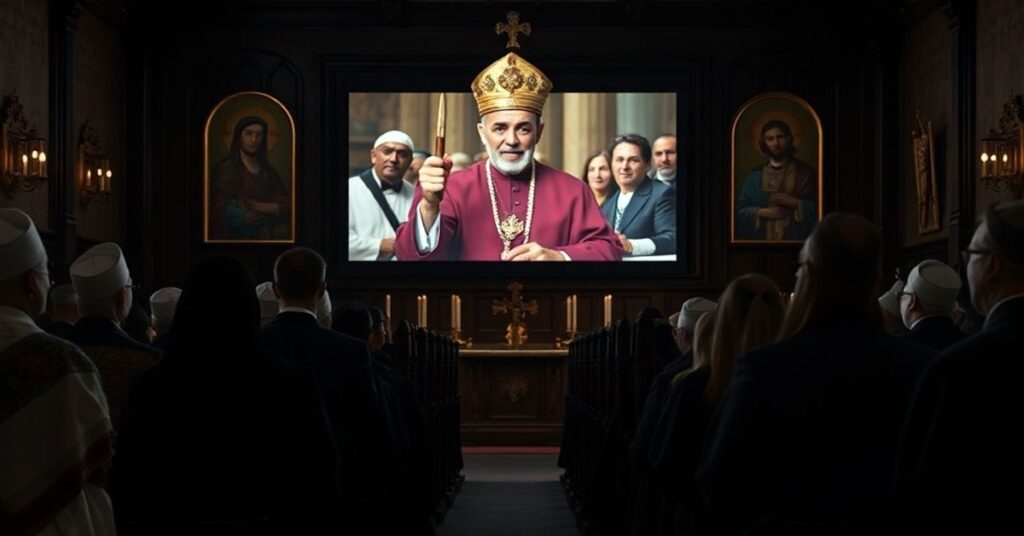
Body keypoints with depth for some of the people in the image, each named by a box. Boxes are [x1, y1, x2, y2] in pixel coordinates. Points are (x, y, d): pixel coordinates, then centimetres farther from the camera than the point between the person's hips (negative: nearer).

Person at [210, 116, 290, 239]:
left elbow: (287, 205, 5)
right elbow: (222, 211, -11)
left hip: (267, 236, 3)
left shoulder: (267, 170, 12)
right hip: (238, 238, -3)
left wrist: (261, 207, -14)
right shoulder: (226, 168, -3)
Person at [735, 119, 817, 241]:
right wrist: (762, 212, -10)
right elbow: (740, 210, 4)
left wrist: (795, 203, -13)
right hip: (763, 239, 1)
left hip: (795, 240, -1)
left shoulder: (805, 173, 4)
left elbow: (817, 209, 0)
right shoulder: (754, 176, 8)